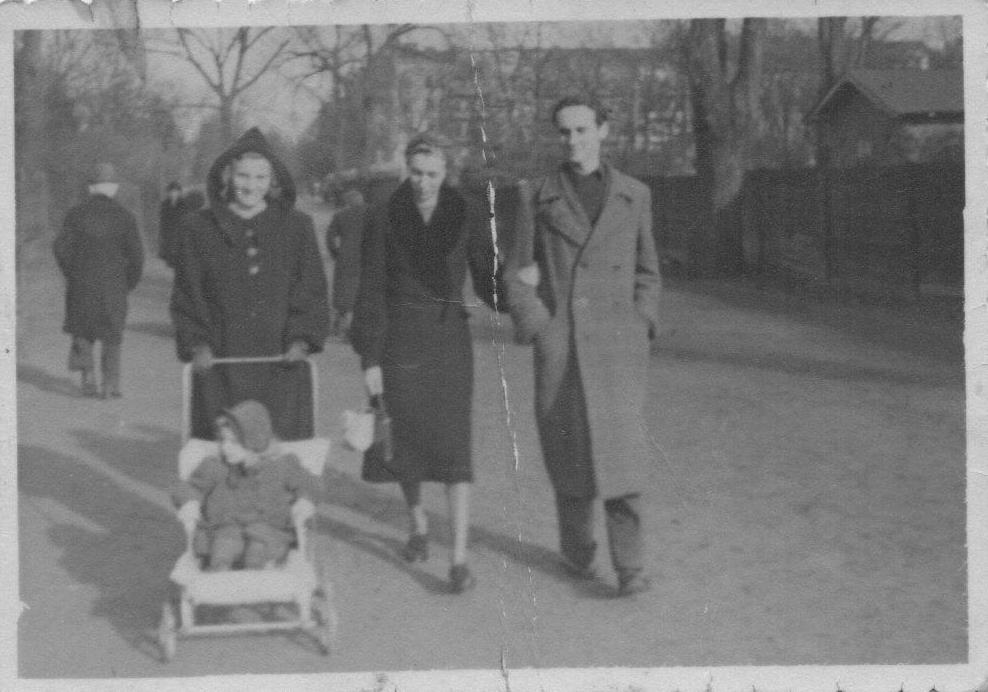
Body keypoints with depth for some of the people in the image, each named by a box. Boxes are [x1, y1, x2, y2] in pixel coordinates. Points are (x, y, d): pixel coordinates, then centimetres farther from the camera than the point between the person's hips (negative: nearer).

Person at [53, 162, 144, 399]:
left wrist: (71, 274, 8)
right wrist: (131, 282, 7)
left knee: (82, 331, 16)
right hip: (114, 286, 0)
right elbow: (136, 253, -6)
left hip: (82, 284, 1)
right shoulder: (124, 217, -4)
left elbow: (61, 247, -6)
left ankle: (87, 377, 4)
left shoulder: (76, 213, -2)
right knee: (111, 335, 11)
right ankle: (110, 385, 6)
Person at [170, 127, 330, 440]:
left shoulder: (297, 227, 9)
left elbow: (313, 291, 7)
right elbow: (187, 295, 8)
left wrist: (301, 341, -7)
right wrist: (197, 345, -6)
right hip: (220, 363, 0)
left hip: (282, 367, 1)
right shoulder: (199, 228, 7)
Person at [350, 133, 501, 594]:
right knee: (405, 439, 11)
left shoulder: (466, 214, -2)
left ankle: (459, 558, -8)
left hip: (449, 337, -1)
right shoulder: (385, 218, -3)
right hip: (399, 338, 1)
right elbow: (371, 291, -2)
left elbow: (486, 278, 0)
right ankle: (418, 525, 36)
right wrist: (369, 359, -5)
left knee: (453, 446, -8)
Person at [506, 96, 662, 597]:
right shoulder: (537, 197, 5)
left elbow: (647, 273, 16)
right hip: (558, 343, 0)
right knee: (569, 452, 6)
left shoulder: (634, 195, 8)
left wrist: (641, 328, 3)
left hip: (616, 343, 0)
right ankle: (576, 547, 25)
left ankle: (630, 565, -7)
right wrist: (538, 330, -5)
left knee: (620, 447, -10)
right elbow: (518, 273, 7)